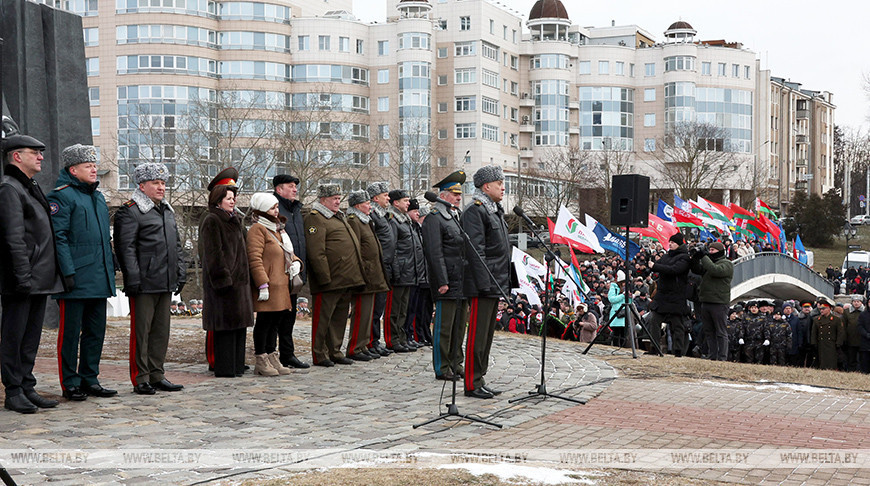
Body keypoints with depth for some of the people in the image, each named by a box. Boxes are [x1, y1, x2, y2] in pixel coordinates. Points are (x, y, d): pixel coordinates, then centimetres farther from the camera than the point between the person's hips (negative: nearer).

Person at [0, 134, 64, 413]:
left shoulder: (32, 189, 21)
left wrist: (51, 275, 18)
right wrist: (23, 276, -20)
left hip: (40, 281, 9)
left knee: (31, 336, 12)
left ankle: (27, 387, 18)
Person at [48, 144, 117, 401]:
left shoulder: (98, 196, 19)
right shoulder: (62, 196, -7)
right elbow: (58, 237, -13)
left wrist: (111, 267, 18)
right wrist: (68, 272, -19)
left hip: (99, 280, 8)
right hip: (76, 280, -8)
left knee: (96, 330, 11)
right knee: (70, 332, 0)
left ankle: (90, 379, 21)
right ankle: (70, 384, 8)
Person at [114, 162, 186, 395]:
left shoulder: (167, 211, 19)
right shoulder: (129, 211, -7)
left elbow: (176, 245, 24)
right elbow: (126, 248, -13)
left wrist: (181, 273, 18)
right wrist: (133, 279, -18)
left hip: (166, 284, 8)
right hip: (144, 284, -8)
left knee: (161, 330, 11)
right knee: (141, 331, -2)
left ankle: (156, 375, 19)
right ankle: (140, 379, 4)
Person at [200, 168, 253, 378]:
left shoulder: (236, 220, 18)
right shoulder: (211, 221, -9)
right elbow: (213, 254, -15)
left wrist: (245, 277, 17)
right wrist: (223, 279, -20)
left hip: (239, 279, 9)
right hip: (222, 280, -9)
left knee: (238, 323, 11)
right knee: (224, 323, -6)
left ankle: (236, 364, 18)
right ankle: (223, 367, -1)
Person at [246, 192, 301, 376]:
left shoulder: (278, 229, 20)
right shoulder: (257, 229, -9)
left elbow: (289, 253, 30)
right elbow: (254, 259, -17)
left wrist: (296, 262, 6)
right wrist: (262, 285, -23)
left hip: (282, 285, 9)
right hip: (268, 286, -9)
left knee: (276, 322, 12)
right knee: (265, 321, -4)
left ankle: (271, 357, 20)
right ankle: (261, 361, 3)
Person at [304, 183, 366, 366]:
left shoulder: (339, 217, 22)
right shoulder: (315, 219, -10)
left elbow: (352, 246, 27)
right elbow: (316, 253, -17)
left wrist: (357, 274, 20)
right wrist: (325, 279, -21)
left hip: (347, 281, 9)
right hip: (329, 282, -9)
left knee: (340, 317, 14)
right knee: (323, 317, -1)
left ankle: (335, 352, 22)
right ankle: (320, 355, 7)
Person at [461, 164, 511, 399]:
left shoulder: (495, 210, 20)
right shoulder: (474, 211, -12)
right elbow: (475, 250, -19)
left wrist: (505, 283, 20)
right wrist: (484, 284, -23)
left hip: (495, 285, 10)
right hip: (482, 285, -10)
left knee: (487, 334, 13)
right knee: (478, 335, -6)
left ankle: (479, 380, 20)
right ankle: (472, 384, 0)